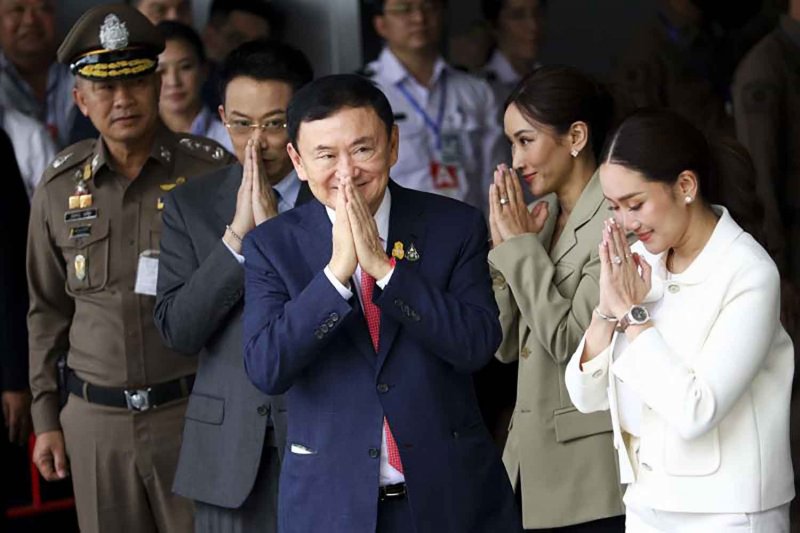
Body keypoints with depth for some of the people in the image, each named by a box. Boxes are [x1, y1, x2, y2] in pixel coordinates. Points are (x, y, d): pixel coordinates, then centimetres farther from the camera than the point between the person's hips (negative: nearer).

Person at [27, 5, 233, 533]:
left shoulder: (211, 172, -5)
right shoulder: (60, 187, 5)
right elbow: (48, 311, 13)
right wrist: (46, 419, 11)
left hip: (193, 411, -3)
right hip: (95, 421, 3)